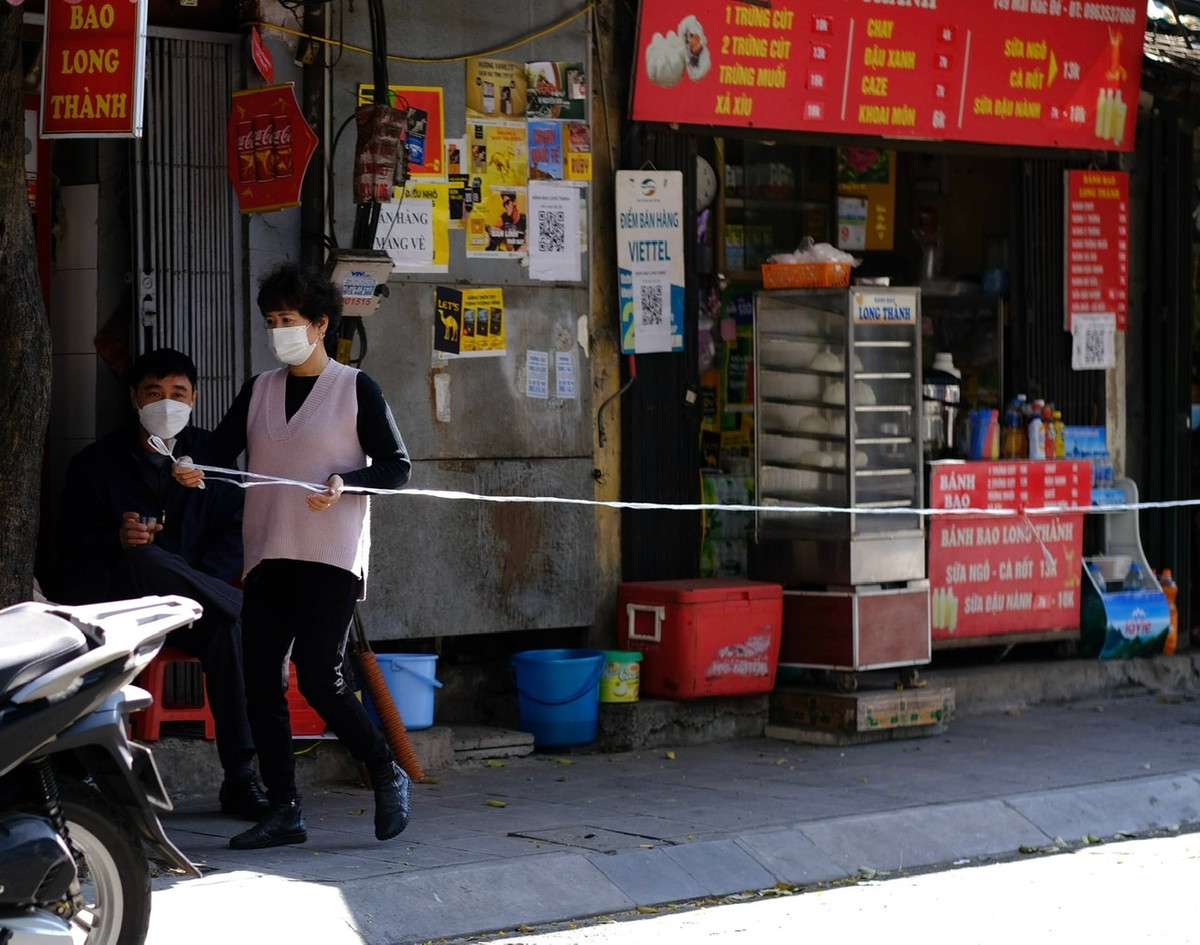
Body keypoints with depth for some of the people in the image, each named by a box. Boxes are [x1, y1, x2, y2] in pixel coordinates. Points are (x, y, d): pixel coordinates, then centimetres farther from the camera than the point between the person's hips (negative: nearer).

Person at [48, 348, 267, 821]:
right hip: (109, 598, -1)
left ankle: (239, 778, -30)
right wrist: (117, 541, -20)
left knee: (226, 630, -34)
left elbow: (235, 534, 6)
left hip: (183, 607, 2)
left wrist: (194, 586, -12)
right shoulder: (96, 462, 8)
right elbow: (71, 546, 2)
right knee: (145, 563, -38)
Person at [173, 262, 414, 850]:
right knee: (261, 681, 0)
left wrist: (344, 484, -18)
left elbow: (396, 466, -1)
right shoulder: (259, 391, 14)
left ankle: (388, 775, 8)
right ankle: (284, 812, 7)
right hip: (268, 556, 5)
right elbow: (221, 447, 4)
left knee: (319, 678, -13)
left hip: (330, 557, -5)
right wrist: (193, 467, -18)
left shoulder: (355, 389, 1)